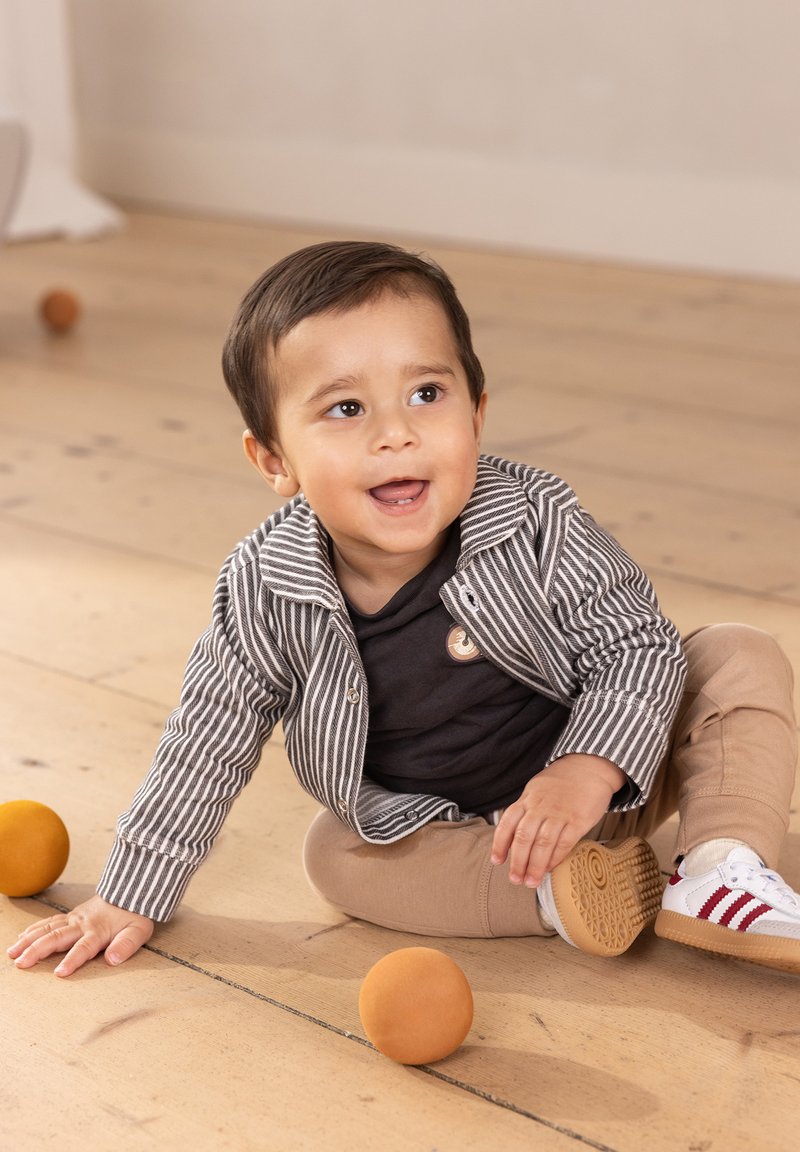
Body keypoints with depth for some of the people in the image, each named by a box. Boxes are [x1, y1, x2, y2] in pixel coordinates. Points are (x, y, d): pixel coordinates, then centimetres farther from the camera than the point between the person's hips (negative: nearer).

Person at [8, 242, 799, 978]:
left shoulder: (536, 526, -26)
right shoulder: (264, 592, -22)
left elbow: (641, 645, -18)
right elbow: (207, 747, -10)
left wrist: (592, 769, -37)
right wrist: (128, 900, -5)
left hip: (609, 768, -1)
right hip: (433, 831, 2)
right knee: (334, 854, -23)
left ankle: (721, 872, -19)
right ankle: (562, 895, -23)